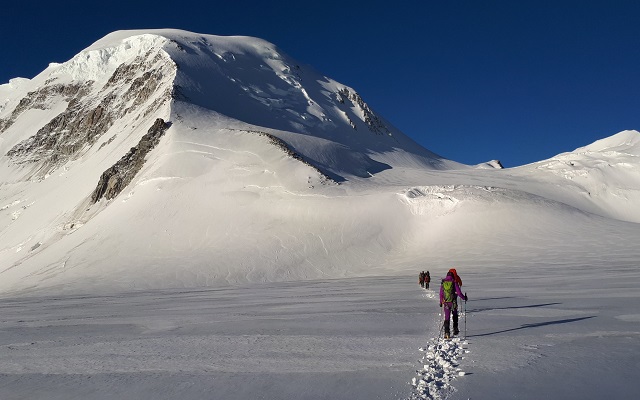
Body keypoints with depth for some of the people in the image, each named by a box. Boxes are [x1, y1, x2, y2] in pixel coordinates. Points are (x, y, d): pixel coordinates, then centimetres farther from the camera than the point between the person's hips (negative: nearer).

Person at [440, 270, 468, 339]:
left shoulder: (443, 283, 2)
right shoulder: (454, 282, -8)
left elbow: (441, 294, 8)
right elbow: (459, 293, -8)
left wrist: (441, 302, 19)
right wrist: (464, 298, 9)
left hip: (446, 303, 2)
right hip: (453, 302, -2)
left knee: (447, 317, 4)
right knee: (455, 316, 21)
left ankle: (447, 332, -6)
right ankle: (455, 329, 24)